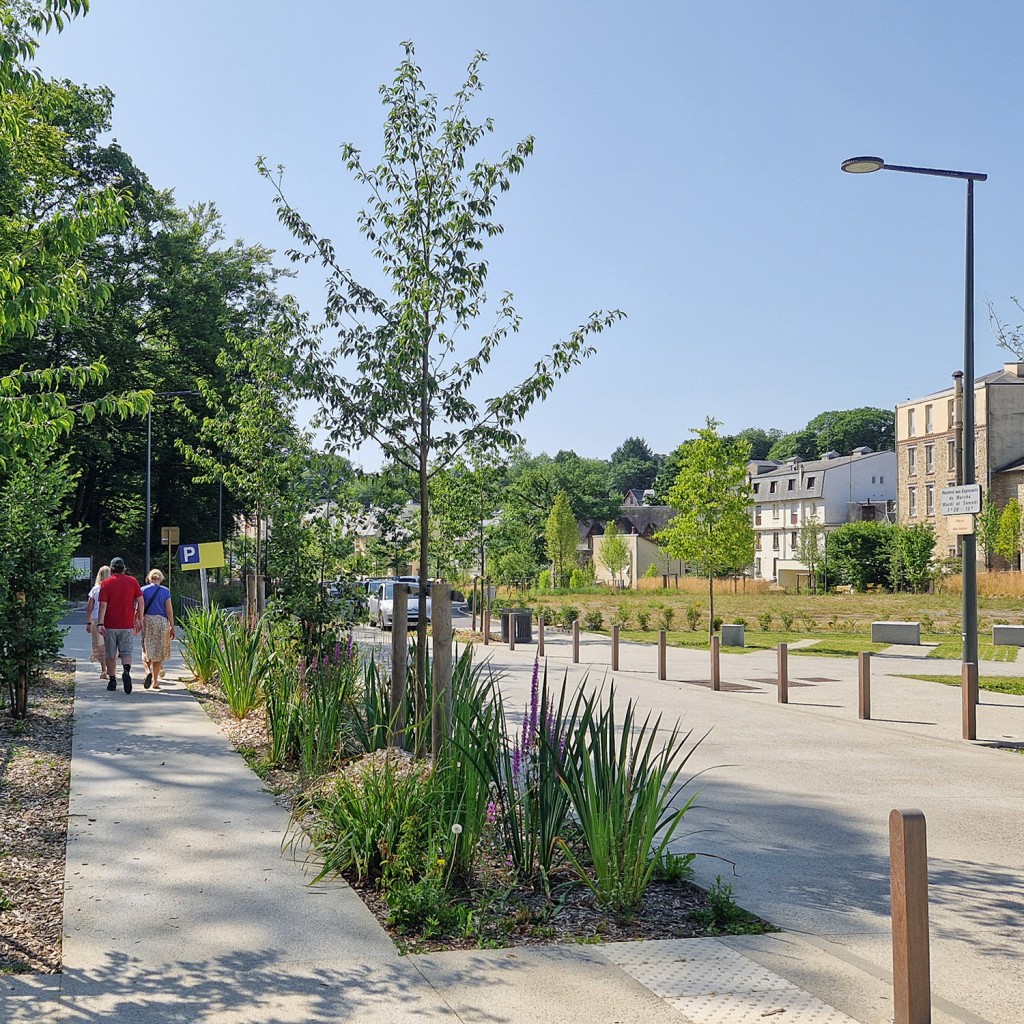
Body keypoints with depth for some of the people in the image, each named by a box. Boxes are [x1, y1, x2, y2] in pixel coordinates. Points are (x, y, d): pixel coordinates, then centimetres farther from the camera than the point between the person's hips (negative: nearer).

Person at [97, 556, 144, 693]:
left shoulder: (106, 583, 0)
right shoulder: (133, 581, 3)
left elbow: (103, 605, -8)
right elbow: (140, 602, 0)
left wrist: (100, 623, -12)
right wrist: (139, 621, 7)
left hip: (110, 625, 0)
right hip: (128, 625, 1)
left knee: (111, 655, 11)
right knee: (126, 652, 2)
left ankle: (112, 681, 16)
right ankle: (126, 671, -26)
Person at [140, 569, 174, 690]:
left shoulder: (143, 590, 3)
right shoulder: (165, 591, 3)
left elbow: (140, 608, -3)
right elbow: (169, 611, 0)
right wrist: (172, 627, 4)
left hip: (147, 620, 0)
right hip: (162, 621, 1)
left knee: (146, 651, 4)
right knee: (159, 652, 8)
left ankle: (148, 671, -25)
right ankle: (155, 682, 9)